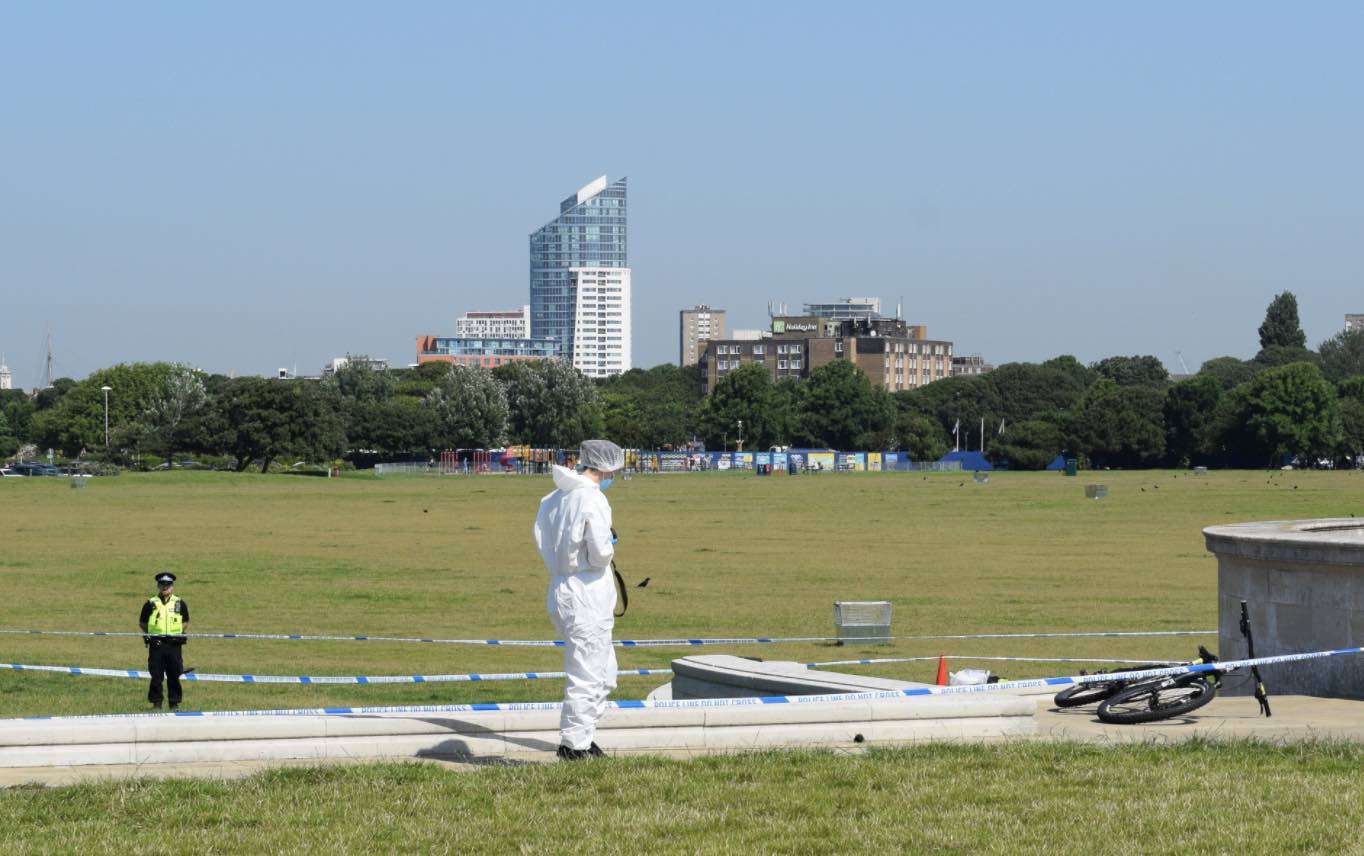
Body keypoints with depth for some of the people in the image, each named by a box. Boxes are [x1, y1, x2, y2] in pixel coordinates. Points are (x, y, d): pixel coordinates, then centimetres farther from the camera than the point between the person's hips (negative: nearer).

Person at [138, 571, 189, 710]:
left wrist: (178, 631, 3)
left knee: (174, 676, 4)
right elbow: (142, 623, 11)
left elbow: (186, 622, 17)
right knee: (156, 676, 0)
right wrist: (150, 632, -1)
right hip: (156, 644, -1)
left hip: (174, 645, 1)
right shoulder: (150, 604, 4)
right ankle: (156, 702, 9)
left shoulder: (180, 604, 8)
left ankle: (175, 703, 12)